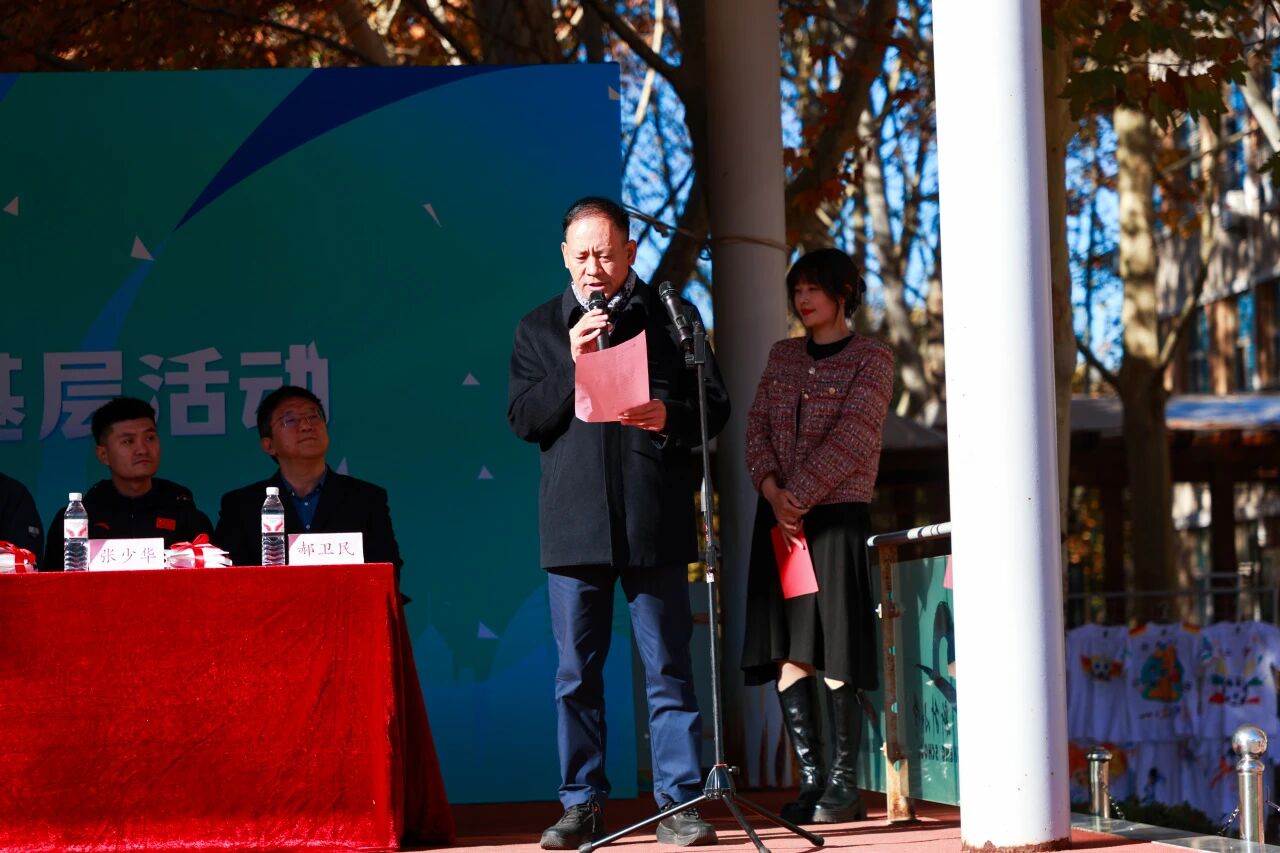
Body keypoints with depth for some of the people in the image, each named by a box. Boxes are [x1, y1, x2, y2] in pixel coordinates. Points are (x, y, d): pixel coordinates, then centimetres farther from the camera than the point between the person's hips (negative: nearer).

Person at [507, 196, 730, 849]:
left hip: (654, 523, -1)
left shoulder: (669, 319, 8)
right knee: (576, 673, 5)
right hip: (574, 524, 1)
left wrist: (669, 417, -14)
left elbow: (715, 406, 7)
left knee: (669, 668, -1)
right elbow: (521, 420, 4)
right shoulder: (538, 329, 12)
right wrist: (573, 366, -9)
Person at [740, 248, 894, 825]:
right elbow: (757, 427, 7)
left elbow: (850, 440, -10)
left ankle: (844, 783, -4)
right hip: (779, 515, 5)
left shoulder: (871, 359, 1)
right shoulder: (782, 356, 16)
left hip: (837, 512, -5)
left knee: (835, 653, -8)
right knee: (787, 649, 0)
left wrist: (799, 496, -16)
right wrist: (772, 490, -9)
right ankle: (810, 778, 4)